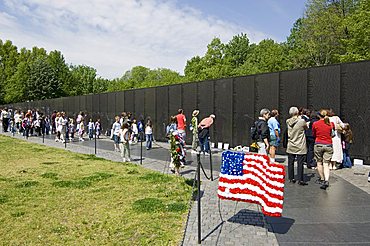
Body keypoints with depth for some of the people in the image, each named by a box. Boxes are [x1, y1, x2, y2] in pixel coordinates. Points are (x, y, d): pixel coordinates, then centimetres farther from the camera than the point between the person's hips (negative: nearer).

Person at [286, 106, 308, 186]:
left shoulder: (288, 122, -3)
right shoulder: (302, 121, -13)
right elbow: (306, 128, 5)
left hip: (291, 146, 4)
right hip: (300, 146, -4)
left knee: (290, 163, 12)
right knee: (300, 163, 2)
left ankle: (291, 178, 21)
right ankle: (300, 180, 6)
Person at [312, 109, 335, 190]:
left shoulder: (315, 124, -4)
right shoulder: (331, 124, 0)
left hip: (318, 144, -1)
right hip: (328, 145, 1)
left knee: (319, 163, 14)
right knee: (326, 164, -1)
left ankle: (322, 179, 24)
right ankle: (326, 180, -15)